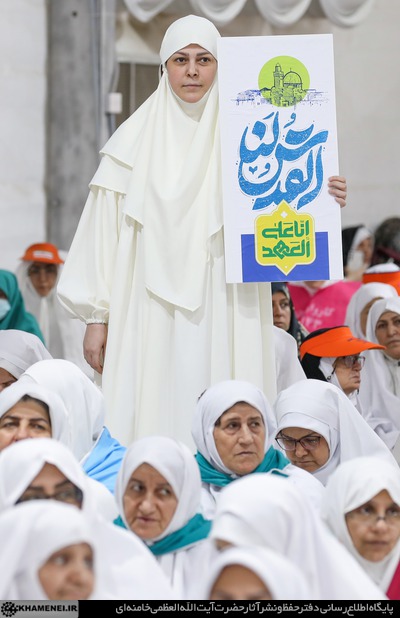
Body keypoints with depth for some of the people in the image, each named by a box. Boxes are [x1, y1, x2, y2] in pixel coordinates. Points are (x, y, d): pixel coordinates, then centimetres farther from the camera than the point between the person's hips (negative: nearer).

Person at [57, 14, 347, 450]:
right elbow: (102, 231, 6)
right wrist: (97, 318, 2)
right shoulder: (135, 141, 6)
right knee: (154, 418, -5)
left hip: (225, 318, 0)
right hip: (151, 315, 0)